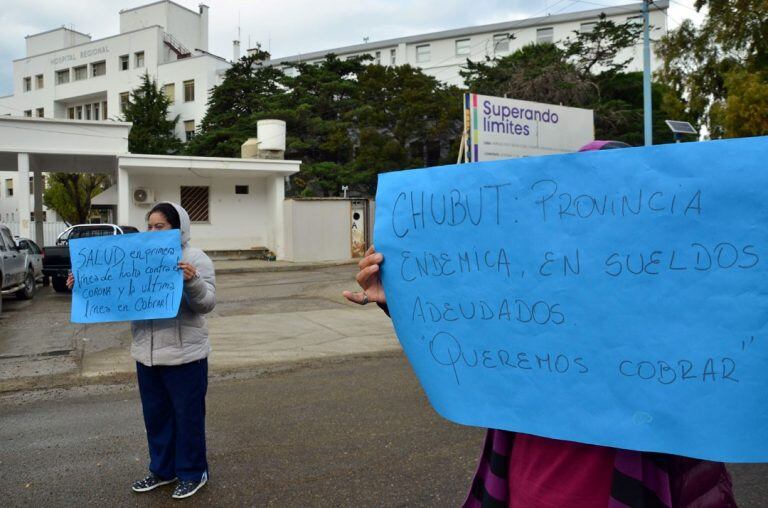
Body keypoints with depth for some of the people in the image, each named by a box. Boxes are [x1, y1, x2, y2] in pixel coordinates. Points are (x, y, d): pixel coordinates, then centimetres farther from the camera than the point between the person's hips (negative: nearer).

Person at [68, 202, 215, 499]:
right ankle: (162, 469, 36)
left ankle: (192, 473, 23)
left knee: (187, 415, 7)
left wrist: (193, 282, -35)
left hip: (184, 355, -6)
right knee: (156, 415, 18)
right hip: (146, 354, 6)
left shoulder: (195, 259, -9)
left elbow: (206, 303, -17)